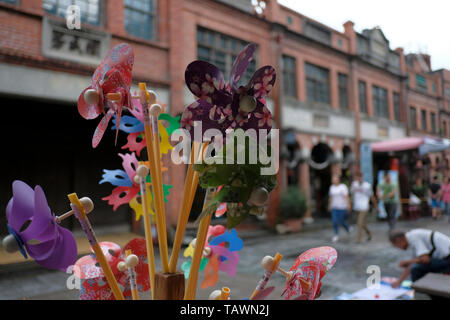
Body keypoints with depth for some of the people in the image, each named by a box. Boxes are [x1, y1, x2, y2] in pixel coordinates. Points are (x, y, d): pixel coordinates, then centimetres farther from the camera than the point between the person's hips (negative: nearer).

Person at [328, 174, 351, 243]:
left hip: (342, 207, -4)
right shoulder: (332, 187, 6)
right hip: (334, 208, 4)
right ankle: (336, 236, 6)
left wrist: (348, 205, -30)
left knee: (341, 222, 4)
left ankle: (348, 228, 36)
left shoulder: (343, 187, -10)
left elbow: (346, 196, -20)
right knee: (335, 221, -5)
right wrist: (329, 206, 19)